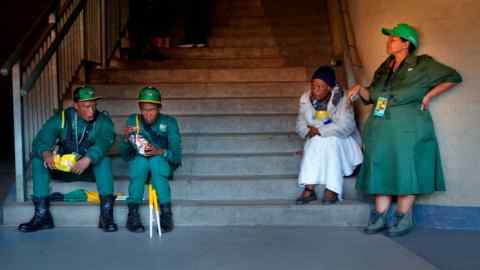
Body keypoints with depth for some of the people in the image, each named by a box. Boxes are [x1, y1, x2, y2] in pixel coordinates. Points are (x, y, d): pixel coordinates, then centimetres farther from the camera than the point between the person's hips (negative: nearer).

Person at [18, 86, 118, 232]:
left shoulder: (103, 121, -12)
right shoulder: (60, 119, -6)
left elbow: (104, 141, -31)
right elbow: (40, 141, -17)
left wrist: (88, 159, -50)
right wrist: (46, 154, -41)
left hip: (91, 167, -2)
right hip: (63, 166, 2)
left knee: (104, 160, -32)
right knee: (38, 161, -19)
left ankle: (106, 214, -35)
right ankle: (42, 214, -22)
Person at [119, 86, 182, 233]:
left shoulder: (169, 122, -8)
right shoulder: (133, 120, -2)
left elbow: (177, 156, -15)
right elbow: (125, 155, -4)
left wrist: (160, 152, -35)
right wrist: (126, 139, -24)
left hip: (163, 163, -1)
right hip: (138, 162, 1)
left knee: (156, 160, -35)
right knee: (141, 160, -33)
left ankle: (166, 213, -33)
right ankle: (133, 213, -30)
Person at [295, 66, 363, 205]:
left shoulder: (341, 99, -17)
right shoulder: (306, 99, -3)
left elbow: (346, 125, -28)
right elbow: (300, 124, 0)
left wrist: (319, 130, -26)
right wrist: (309, 131, -23)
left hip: (340, 142, -3)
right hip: (316, 142, 3)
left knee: (331, 142, -33)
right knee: (315, 143, -28)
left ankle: (332, 190, -31)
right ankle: (309, 189, -32)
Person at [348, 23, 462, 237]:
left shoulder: (422, 65, 2)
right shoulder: (384, 68, 17)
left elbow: (453, 77, 6)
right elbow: (371, 96, 19)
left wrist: (428, 95, -2)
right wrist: (360, 89, -2)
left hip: (409, 129, -5)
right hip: (381, 128, 5)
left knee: (406, 171, -2)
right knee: (381, 171, 4)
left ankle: (404, 219, 8)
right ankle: (380, 217, 11)